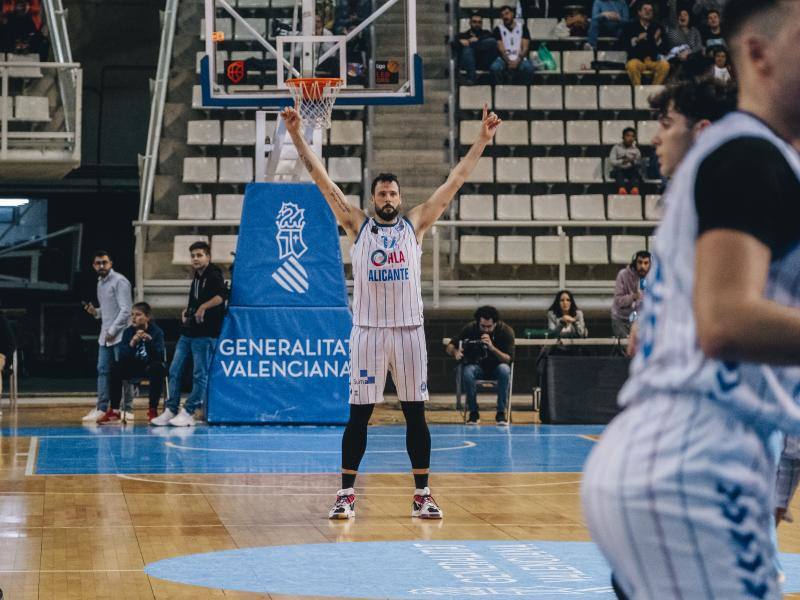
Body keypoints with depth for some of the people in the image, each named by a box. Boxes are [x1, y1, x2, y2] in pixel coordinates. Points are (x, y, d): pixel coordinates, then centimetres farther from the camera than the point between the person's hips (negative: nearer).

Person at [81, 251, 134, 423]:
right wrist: (95, 311, 5)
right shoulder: (100, 283, 16)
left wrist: (113, 331, -15)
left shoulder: (120, 281, -10)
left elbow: (125, 310, -15)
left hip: (119, 335, -8)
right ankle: (101, 408, 6)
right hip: (105, 336, 8)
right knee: (103, 371, 4)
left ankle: (128, 409, 2)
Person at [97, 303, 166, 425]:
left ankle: (152, 411, -28)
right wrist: (132, 344, -30)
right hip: (134, 368, 3)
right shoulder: (128, 332, -3)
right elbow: (122, 357, -13)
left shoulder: (156, 332, -11)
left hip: (150, 367, -3)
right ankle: (114, 411, -18)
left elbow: (160, 356, -23)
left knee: (158, 368, -36)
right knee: (115, 368, -23)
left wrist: (150, 341, -37)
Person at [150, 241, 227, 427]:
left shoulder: (214, 276, -8)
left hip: (205, 334, -9)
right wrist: (187, 310, 16)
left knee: (200, 374, -4)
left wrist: (203, 307, -24)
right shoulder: (196, 278, 18)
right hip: (187, 333, 9)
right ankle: (171, 410, 12)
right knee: (174, 371, 7)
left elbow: (222, 295, -27)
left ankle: (188, 413, -1)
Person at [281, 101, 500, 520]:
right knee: (358, 414, 1)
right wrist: (297, 136, -7)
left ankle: (422, 495, 11)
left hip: (409, 328, 1)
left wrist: (482, 139, -1)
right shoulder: (357, 226, 5)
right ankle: (346, 493, 7)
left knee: (415, 413, 4)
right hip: (367, 329, -1)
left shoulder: (415, 224, 7)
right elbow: (322, 179, 0)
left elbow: (455, 180, 4)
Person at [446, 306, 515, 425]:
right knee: (467, 372, -34)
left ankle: (501, 413, -25)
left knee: (504, 369, -36)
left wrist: (492, 348, -37)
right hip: (477, 367, 1)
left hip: (496, 367, -1)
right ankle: (473, 412, -18)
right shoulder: (470, 329, -10)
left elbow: (509, 359, -21)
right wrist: (455, 352, -30)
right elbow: (449, 347, -6)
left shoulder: (506, 330, -14)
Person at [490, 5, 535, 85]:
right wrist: (509, 62, -20)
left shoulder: (522, 27, 8)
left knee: (528, 67, -34)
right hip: (504, 59, 0)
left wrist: (517, 61, -17)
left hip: (519, 59, 0)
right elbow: (501, 48, -3)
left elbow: (525, 47, 0)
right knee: (495, 67, -34)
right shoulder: (498, 29, 7)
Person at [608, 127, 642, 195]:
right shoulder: (616, 147, 9)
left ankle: (635, 189, -58)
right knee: (618, 172, -36)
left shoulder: (636, 150, 15)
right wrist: (622, 162, -20)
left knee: (635, 171, -33)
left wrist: (633, 162, -18)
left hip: (631, 170, 1)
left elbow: (639, 164, 5)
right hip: (618, 170, -1)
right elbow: (611, 161, -2)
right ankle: (622, 189, -61)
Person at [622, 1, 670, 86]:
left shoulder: (657, 27, 14)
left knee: (665, 65, -28)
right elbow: (624, 43, 0)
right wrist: (637, 39, -14)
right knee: (633, 65, -36)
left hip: (653, 60, 2)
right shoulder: (630, 26, 8)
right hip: (636, 59, -2)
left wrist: (658, 39, -10)